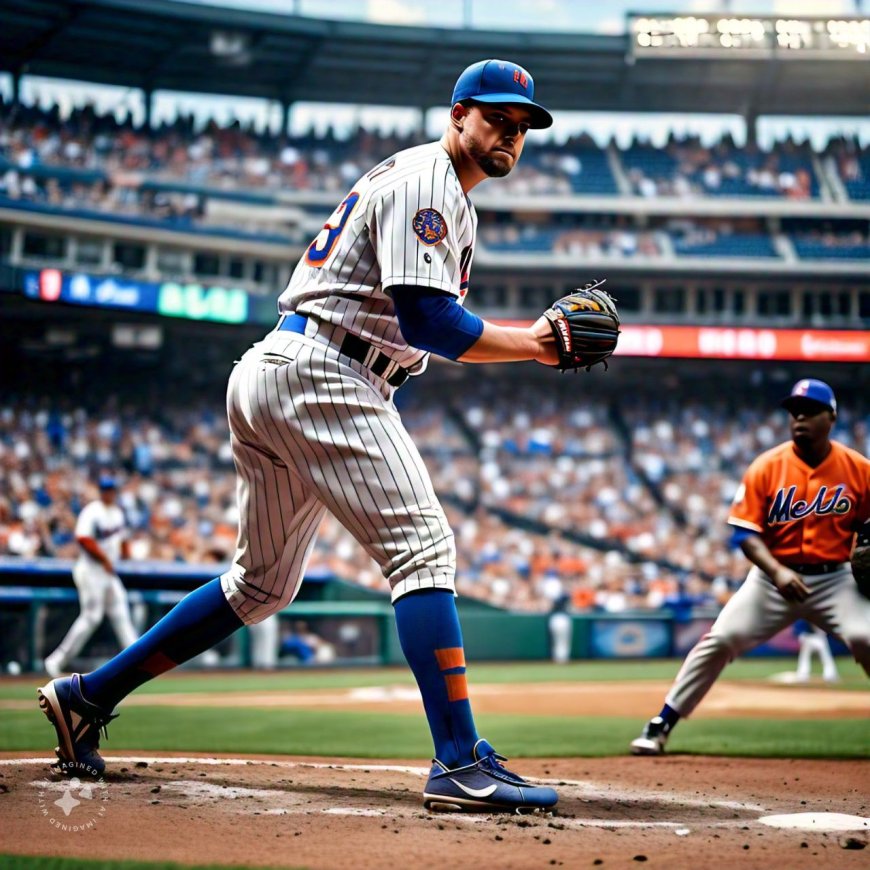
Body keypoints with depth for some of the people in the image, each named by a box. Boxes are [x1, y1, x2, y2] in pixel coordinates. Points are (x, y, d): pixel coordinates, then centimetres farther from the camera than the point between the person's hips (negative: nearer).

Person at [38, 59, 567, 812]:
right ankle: (461, 764, -24)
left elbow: (433, 330, 23)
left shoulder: (455, 209, 24)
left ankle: (88, 695, 21)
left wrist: (528, 339, 8)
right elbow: (425, 321, -20)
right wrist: (528, 347, -15)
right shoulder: (422, 180, -9)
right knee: (423, 547, -17)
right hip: (319, 375, -11)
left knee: (264, 583, 16)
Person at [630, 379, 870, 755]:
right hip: (773, 575, 0)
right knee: (720, 639, -8)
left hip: (835, 579, 0)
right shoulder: (766, 467, -8)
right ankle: (661, 725, 3)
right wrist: (777, 572, -24)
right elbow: (746, 533, -9)